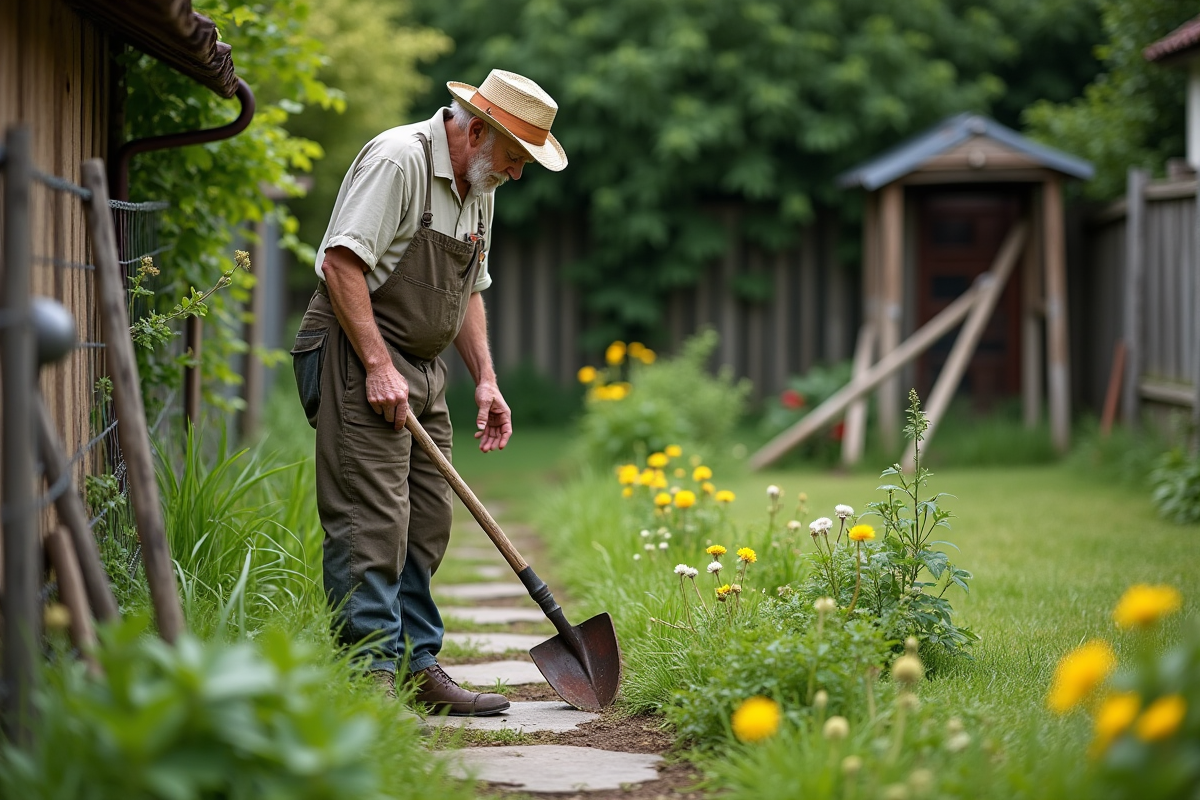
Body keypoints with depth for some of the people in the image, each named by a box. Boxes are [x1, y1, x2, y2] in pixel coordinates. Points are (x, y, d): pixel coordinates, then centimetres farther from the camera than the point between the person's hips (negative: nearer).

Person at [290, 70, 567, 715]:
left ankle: (418, 669, 15)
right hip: (358, 355, -10)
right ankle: (372, 671, -10)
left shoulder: (479, 188, 15)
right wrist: (378, 366, -23)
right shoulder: (399, 159, -15)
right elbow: (341, 262, -21)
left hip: (422, 369, 10)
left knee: (427, 523, 9)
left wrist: (485, 380, 12)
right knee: (372, 519, -12)